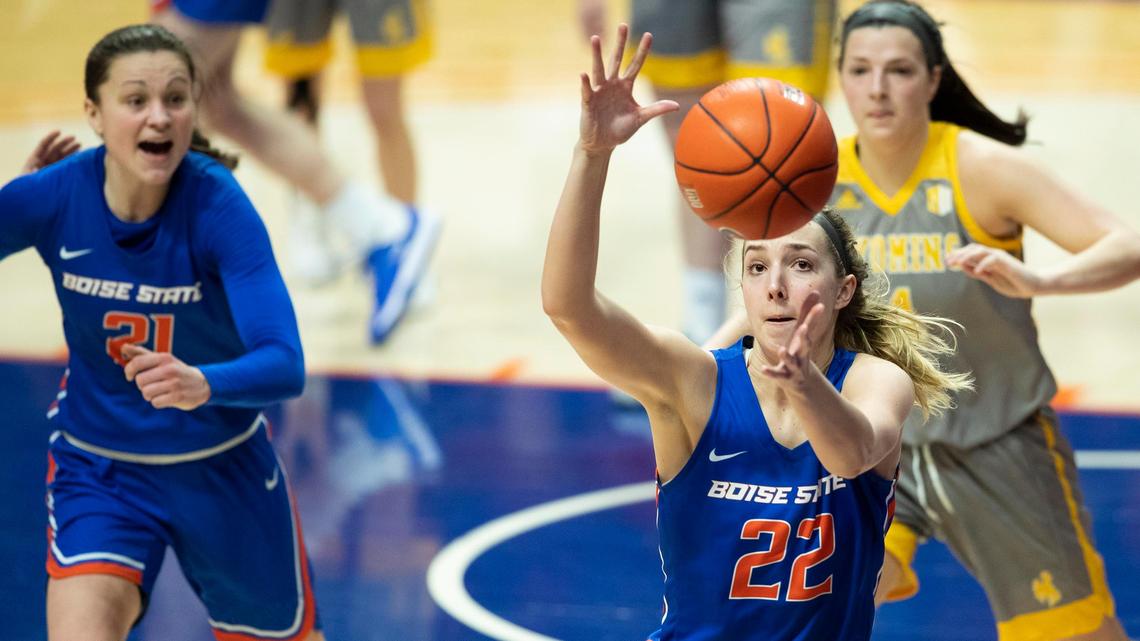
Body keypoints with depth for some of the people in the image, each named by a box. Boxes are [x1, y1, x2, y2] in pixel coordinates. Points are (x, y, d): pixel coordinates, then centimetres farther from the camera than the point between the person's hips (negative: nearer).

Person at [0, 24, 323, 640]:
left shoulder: (219, 207, -26)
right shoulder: (52, 196, -19)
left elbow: (285, 366, -35)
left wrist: (203, 384, -55)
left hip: (223, 467, 0)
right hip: (97, 467, 0)